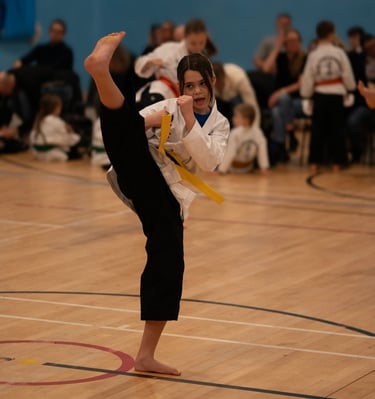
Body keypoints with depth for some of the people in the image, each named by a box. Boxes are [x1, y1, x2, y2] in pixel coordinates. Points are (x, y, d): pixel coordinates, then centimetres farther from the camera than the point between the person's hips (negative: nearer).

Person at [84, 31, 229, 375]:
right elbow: (129, 128, 3)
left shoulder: (219, 125, 15)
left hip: (167, 198, 3)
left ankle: (146, 355, 10)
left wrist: (189, 120, -13)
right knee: (126, 119, -31)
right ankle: (101, 70, -65)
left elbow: (209, 161, -5)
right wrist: (147, 123, -17)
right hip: (141, 176, -3)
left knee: (169, 269, -3)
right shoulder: (167, 107, 11)